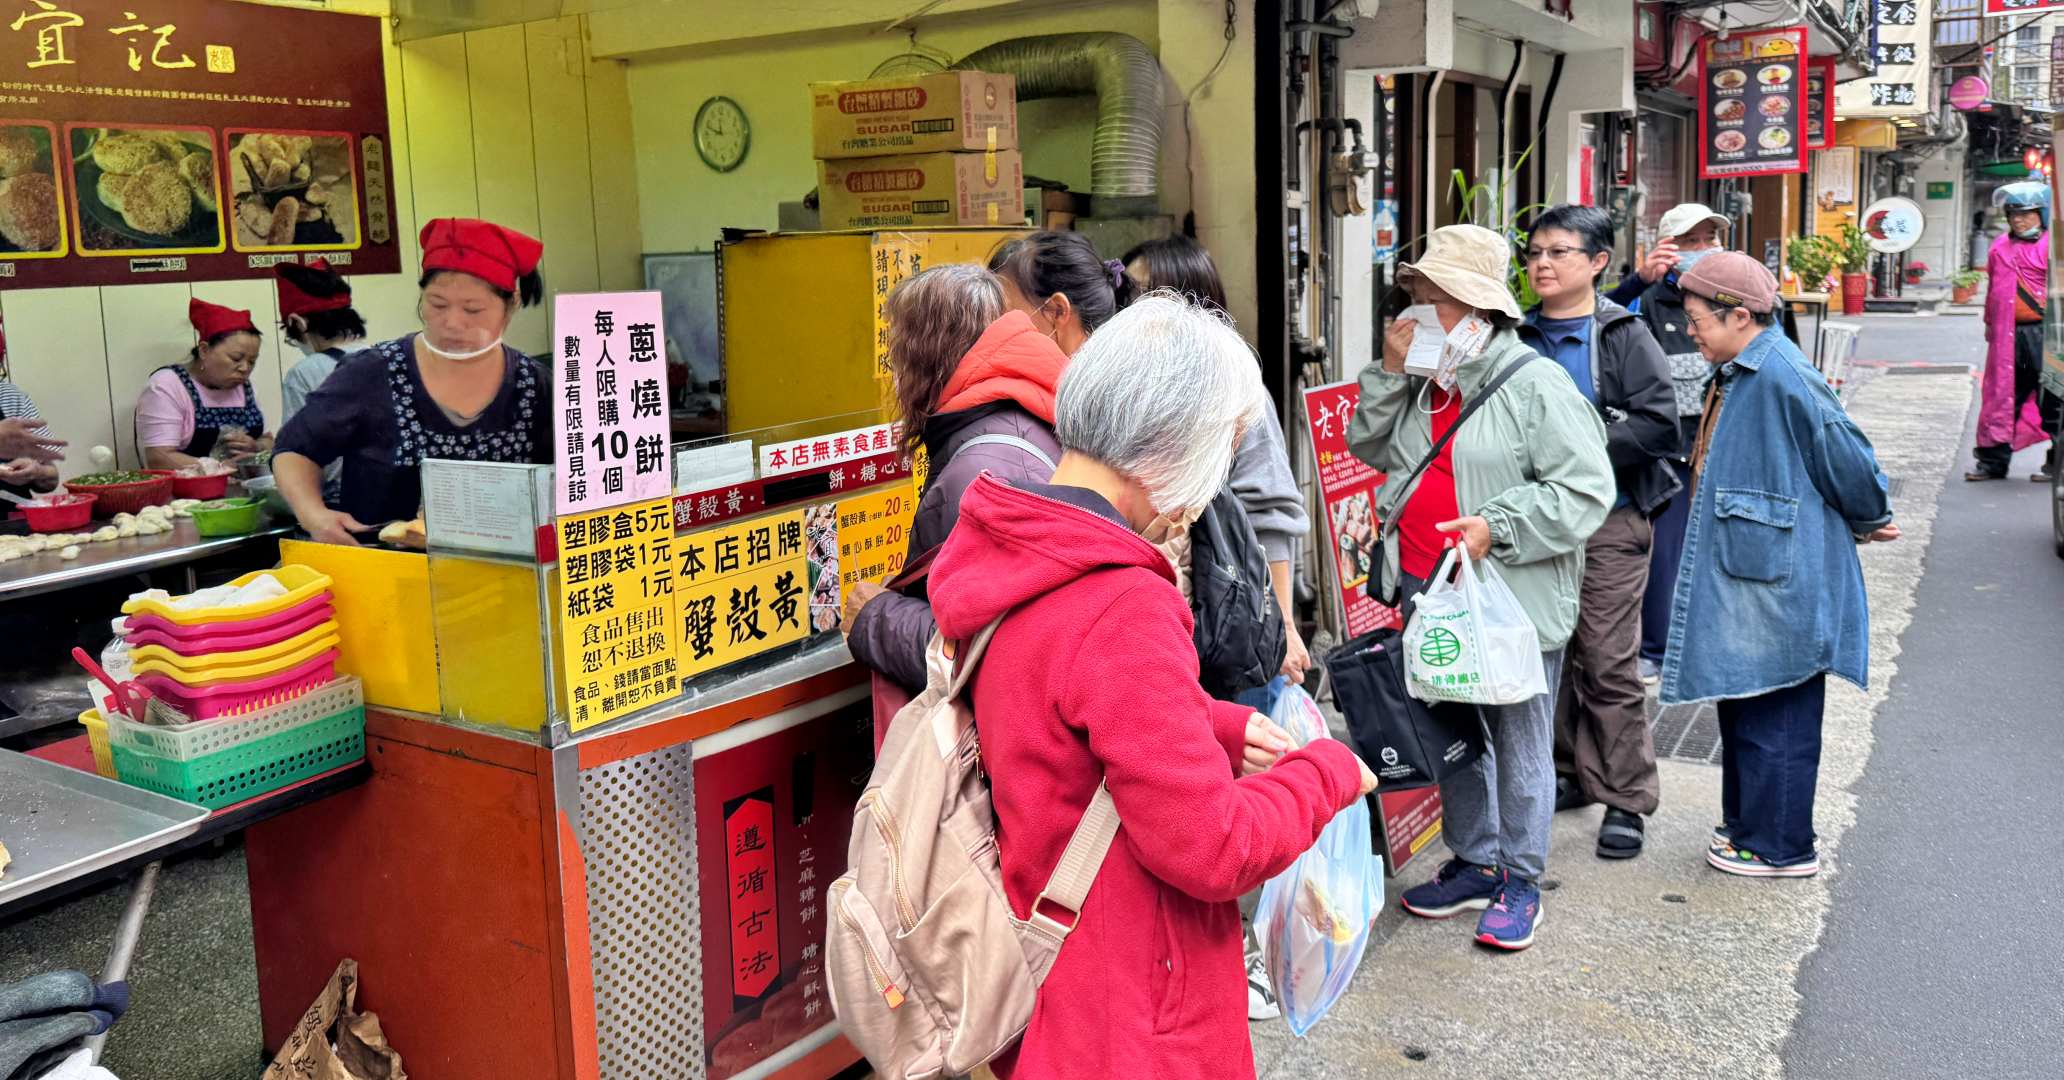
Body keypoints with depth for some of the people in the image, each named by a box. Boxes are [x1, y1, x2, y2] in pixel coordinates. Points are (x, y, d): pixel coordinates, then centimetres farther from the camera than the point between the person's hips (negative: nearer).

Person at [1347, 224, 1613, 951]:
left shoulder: (1536, 386, -13)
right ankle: (1475, 864, 33)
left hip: (1514, 600, -7)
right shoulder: (1424, 385, 10)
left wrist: (1498, 527, -24)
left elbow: (1586, 490, -15)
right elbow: (1369, 446, 15)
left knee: (1519, 743, 6)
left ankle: (1519, 880, 22)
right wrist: (1390, 372, 3)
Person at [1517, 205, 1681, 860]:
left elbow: (1658, 425, -13)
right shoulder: (1519, 337, 10)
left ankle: (1625, 799, 6)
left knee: (1608, 662, -4)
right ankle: (1569, 773, 25)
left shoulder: (1625, 336, -4)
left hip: (1608, 521, -5)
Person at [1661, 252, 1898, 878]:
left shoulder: (1781, 378, -20)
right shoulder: (1737, 375, 11)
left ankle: (1778, 848, 14)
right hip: (1745, 582, 10)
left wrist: (1869, 522, 2)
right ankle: (1747, 827, 31)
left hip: (1778, 588, -10)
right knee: (1743, 709, 18)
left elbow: (1847, 458, -14)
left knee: (1773, 719, 1)